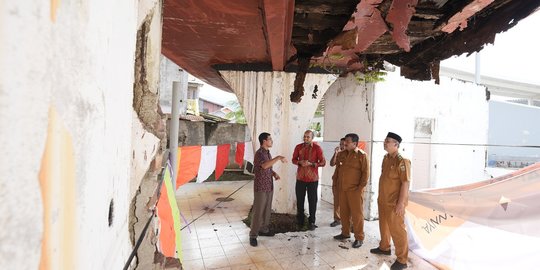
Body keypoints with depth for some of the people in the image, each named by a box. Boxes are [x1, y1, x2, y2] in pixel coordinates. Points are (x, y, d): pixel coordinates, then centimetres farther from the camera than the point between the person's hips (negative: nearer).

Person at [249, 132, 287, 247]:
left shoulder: (268, 152, 11)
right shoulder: (259, 153, -19)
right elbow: (264, 166, -37)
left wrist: (274, 173, 4)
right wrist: (278, 158, -34)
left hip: (269, 186, 9)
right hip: (260, 186, -9)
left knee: (267, 209, 16)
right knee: (258, 211, -2)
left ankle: (263, 230, 31)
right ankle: (253, 235, 9)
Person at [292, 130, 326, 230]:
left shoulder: (317, 148, -8)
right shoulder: (298, 147, 1)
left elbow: (323, 162, -7)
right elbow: (294, 159, 10)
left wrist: (311, 164, -20)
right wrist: (300, 162, -12)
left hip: (312, 179, -3)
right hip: (300, 178, 3)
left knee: (312, 201, 6)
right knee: (299, 200, 11)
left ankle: (312, 222, 21)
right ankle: (300, 221, 29)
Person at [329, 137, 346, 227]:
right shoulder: (338, 154, 9)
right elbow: (332, 164, -5)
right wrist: (335, 153, -13)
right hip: (337, 180, 5)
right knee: (337, 201, 11)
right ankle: (337, 219, 23)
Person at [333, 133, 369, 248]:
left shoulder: (362, 155, -9)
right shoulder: (341, 154, 9)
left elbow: (365, 172, -10)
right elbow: (337, 168, 19)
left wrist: (360, 187, -14)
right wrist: (338, 182, 14)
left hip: (355, 190, -6)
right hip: (342, 189, 6)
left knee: (357, 214, 0)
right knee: (344, 212, 14)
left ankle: (359, 238, 12)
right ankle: (345, 233, 30)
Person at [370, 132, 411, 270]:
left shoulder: (402, 161, -19)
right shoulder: (386, 158, 8)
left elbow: (405, 183, -20)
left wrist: (401, 203, -22)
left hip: (394, 203, -9)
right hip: (383, 200, 9)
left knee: (397, 229, 1)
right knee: (384, 225, 22)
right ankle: (384, 247, 41)